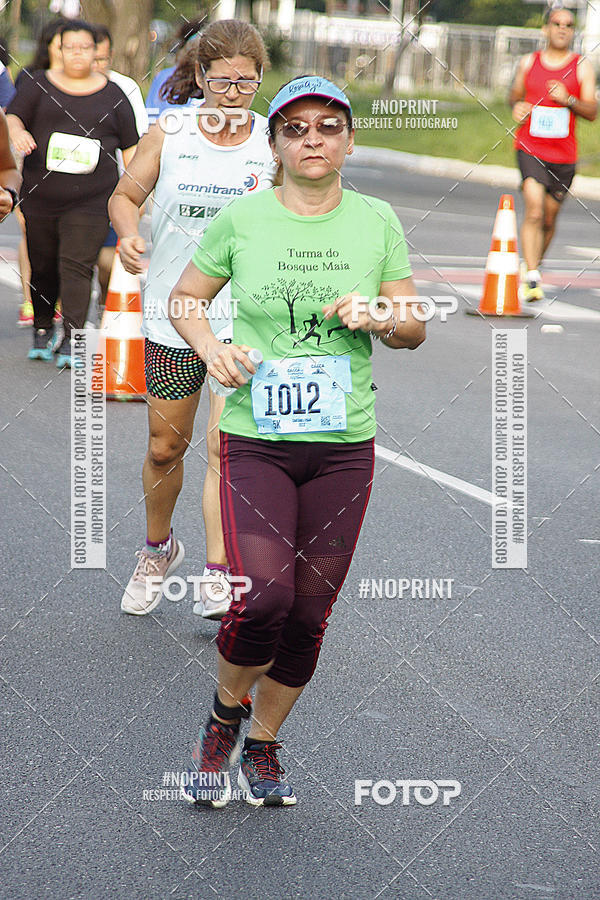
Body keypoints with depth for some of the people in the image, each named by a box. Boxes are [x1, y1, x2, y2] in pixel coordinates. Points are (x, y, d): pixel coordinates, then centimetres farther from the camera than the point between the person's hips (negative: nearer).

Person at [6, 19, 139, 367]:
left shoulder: (112, 95, 10)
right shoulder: (39, 85, 9)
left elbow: (130, 145, 14)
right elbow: (14, 116, -1)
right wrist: (18, 132, -25)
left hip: (90, 201, -1)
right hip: (40, 198, 1)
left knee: (76, 265, -12)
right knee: (42, 267, 6)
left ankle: (72, 339, -13)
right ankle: (42, 330, 23)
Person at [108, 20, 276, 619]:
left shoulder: (272, 142, 0)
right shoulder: (168, 133, 0)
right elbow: (125, 195, 10)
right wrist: (128, 232, -11)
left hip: (244, 317, -1)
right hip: (171, 313, 1)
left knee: (226, 446, -11)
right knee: (165, 446, 11)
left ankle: (218, 578, -6)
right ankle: (158, 549, 36)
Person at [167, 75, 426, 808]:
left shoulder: (377, 221, 4)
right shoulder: (241, 218, 0)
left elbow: (414, 328, 9)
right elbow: (184, 299, 12)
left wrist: (380, 317, -13)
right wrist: (211, 347, -8)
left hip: (344, 445, 2)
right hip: (254, 439, -2)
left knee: (308, 616, 5)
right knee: (263, 598, -16)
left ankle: (263, 746, 28)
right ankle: (223, 720, 14)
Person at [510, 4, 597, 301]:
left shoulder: (582, 66, 2)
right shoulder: (528, 62, 6)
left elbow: (592, 112, -2)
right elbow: (515, 94, 21)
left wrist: (569, 100, -20)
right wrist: (516, 105, -2)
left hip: (564, 154, 1)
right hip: (530, 149, -1)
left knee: (549, 219, 10)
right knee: (534, 212, -19)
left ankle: (534, 264, 35)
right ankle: (532, 278, -22)